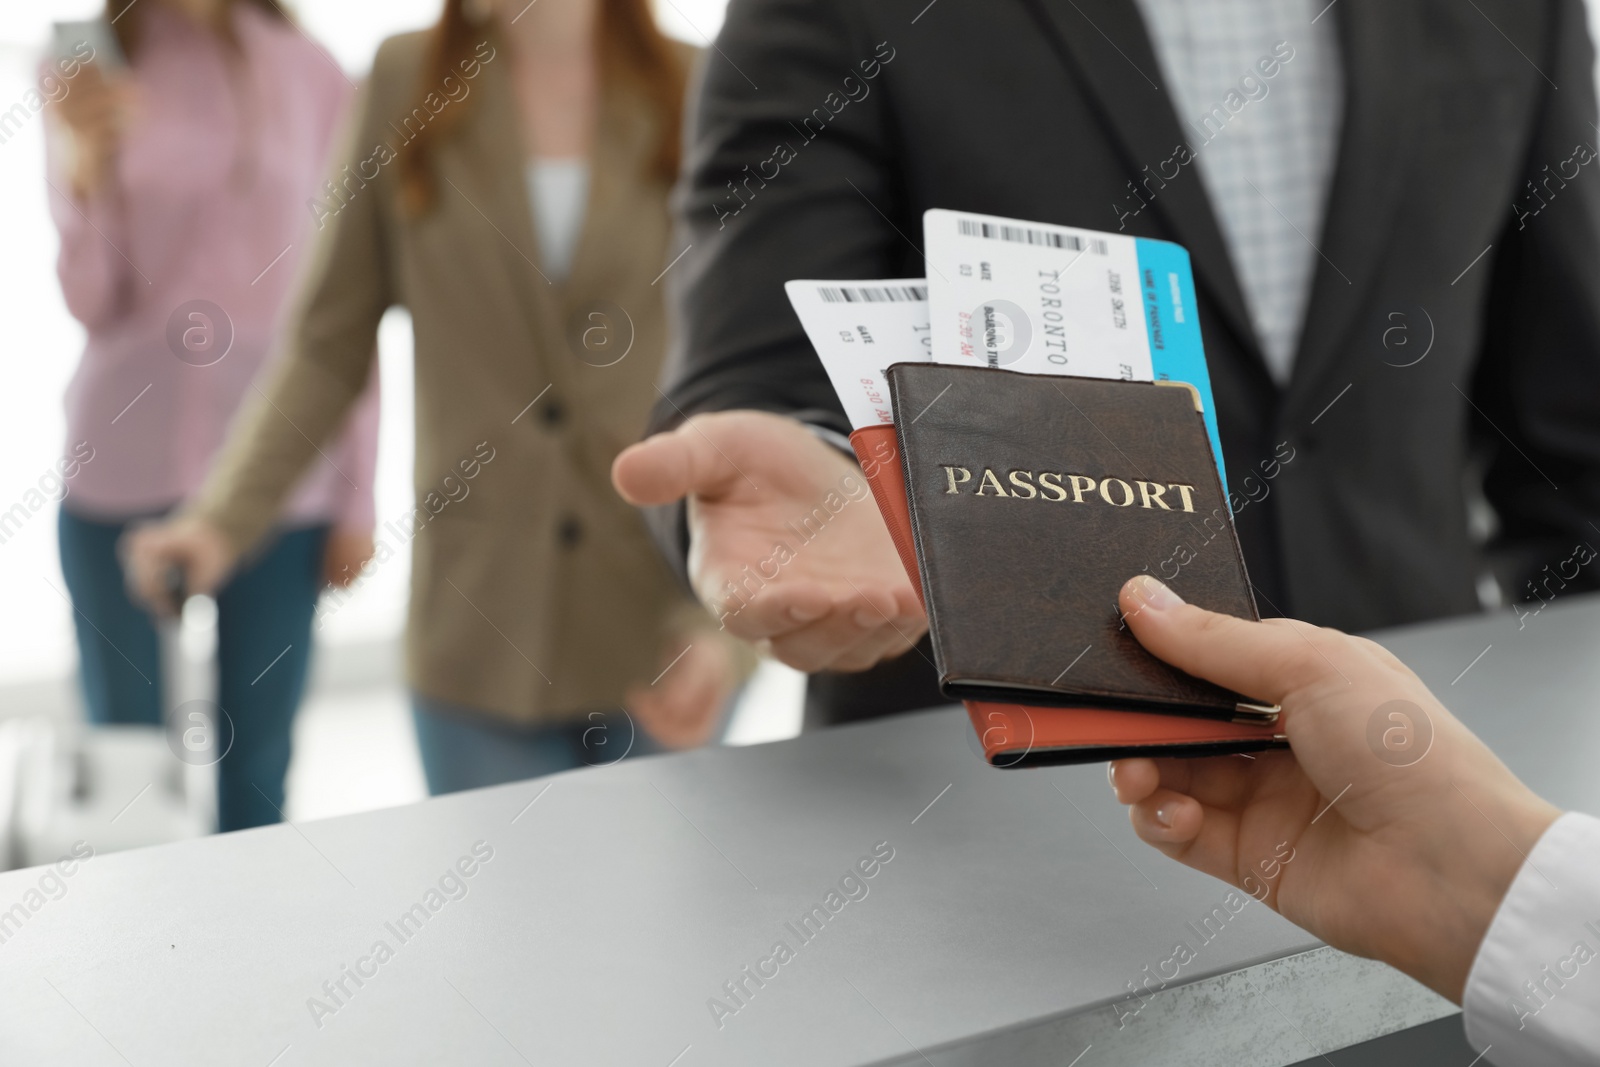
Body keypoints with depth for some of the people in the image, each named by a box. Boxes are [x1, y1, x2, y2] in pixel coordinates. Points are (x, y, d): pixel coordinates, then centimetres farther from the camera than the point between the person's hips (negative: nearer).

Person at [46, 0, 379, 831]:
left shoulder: (309, 76, 3)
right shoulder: (92, 74, 4)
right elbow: (92, 304, 1)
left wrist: (357, 494, 3)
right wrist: (86, 172, -18)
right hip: (126, 477, 0)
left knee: (255, 776, 4)